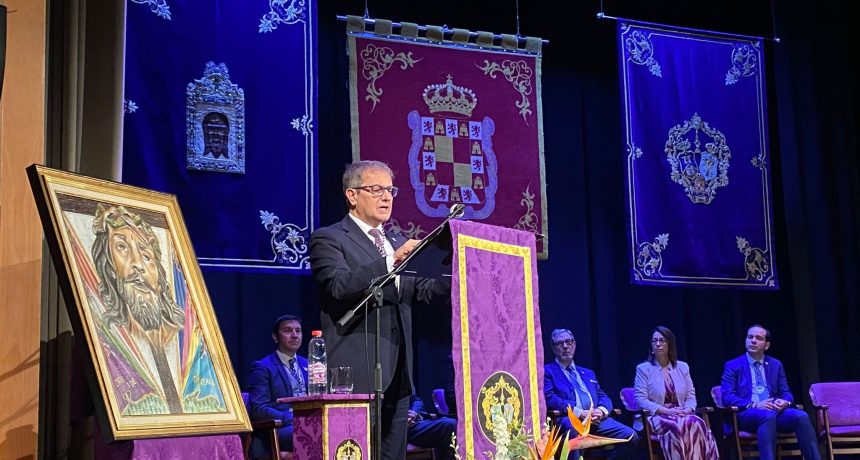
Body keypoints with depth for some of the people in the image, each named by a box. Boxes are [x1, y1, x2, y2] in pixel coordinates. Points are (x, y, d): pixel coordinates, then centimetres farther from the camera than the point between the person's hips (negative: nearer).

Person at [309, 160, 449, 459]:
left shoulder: (398, 243, 22)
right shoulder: (328, 239, 0)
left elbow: (421, 291, 13)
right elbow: (339, 285, -18)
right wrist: (391, 261, -27)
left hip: (397, 375, 7)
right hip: (356, 374, -7)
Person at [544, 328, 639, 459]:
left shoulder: (588, 373, 31)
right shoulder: (547, 371, 13)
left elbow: (604, 397, 22)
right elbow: (550, 399, -3)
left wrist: (601, 410, -4)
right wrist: (579, 413, -15)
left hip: (596, 419, 6)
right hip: (569, 419, -5)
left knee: (631, 436, -18)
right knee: (574, 430, -42)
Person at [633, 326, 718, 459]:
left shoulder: (682, 367, 16)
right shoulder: (643, 369, 4)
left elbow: (691, 396, 13)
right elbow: (641, 400, -5)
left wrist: (687, 410, -11)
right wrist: (666, 411, -17)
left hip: (681, 415, 4)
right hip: (657, 417, -3)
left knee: (697, 424, -32)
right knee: (678, 427, -37)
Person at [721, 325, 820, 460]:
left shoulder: (776, 365, 20)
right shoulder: (733, 366, 7)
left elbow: (786, 393, 17)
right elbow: (727, 397, -5)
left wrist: (784, 402, -10)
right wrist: (754, 405, -20)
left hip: (775, 411, 4)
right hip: (746, 414, -4)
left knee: (801, 416, -27)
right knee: (768, 415, -38)